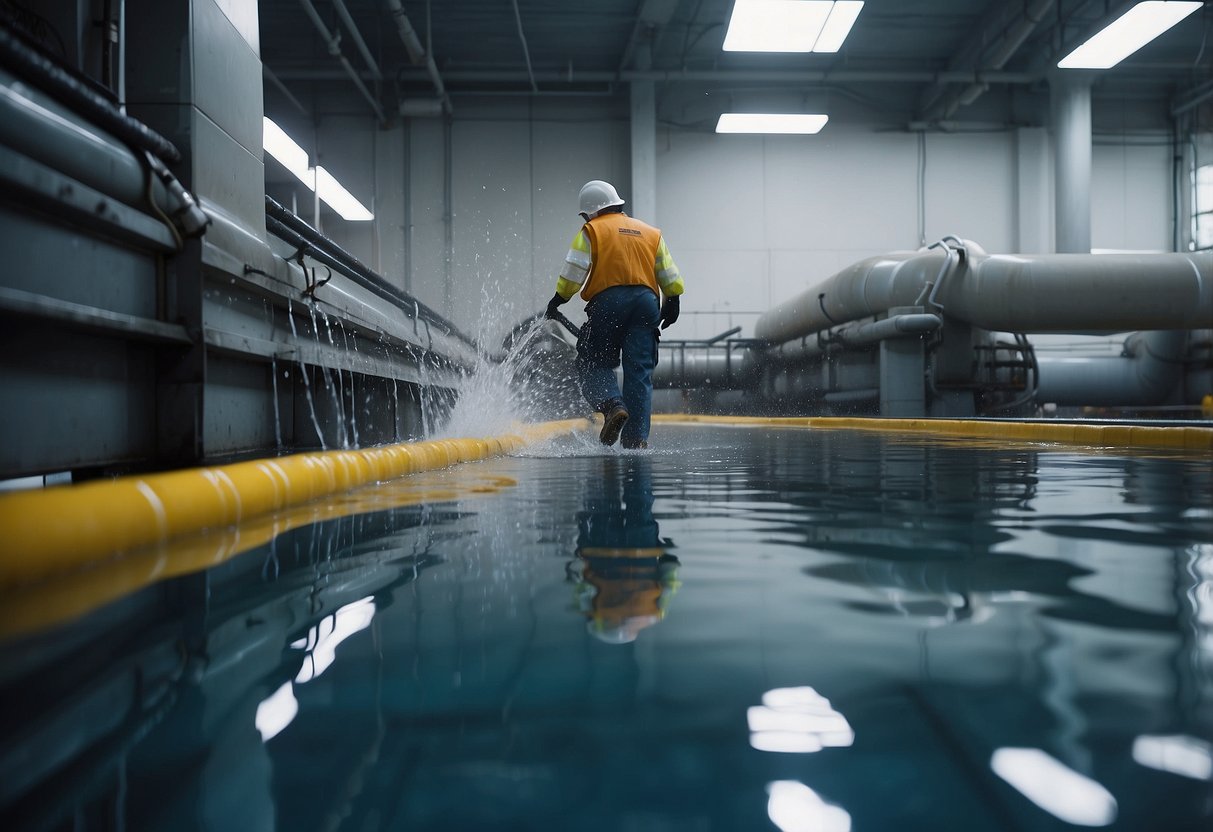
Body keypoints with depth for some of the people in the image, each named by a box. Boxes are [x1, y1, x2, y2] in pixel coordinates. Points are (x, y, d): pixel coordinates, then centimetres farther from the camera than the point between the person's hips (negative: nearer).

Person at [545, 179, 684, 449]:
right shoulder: (651, 232, 23)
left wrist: (558, 299, 3)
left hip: (609, 300, -4)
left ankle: (613, 406, -21)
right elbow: (669, 276, 22)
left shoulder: (592, 230, 7)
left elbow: (574, 271, -3)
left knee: (593, 363, 6)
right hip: (647, 301, 4)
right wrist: (672, 301, 31)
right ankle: (637, 437, -1)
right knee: (640, 371, 3)